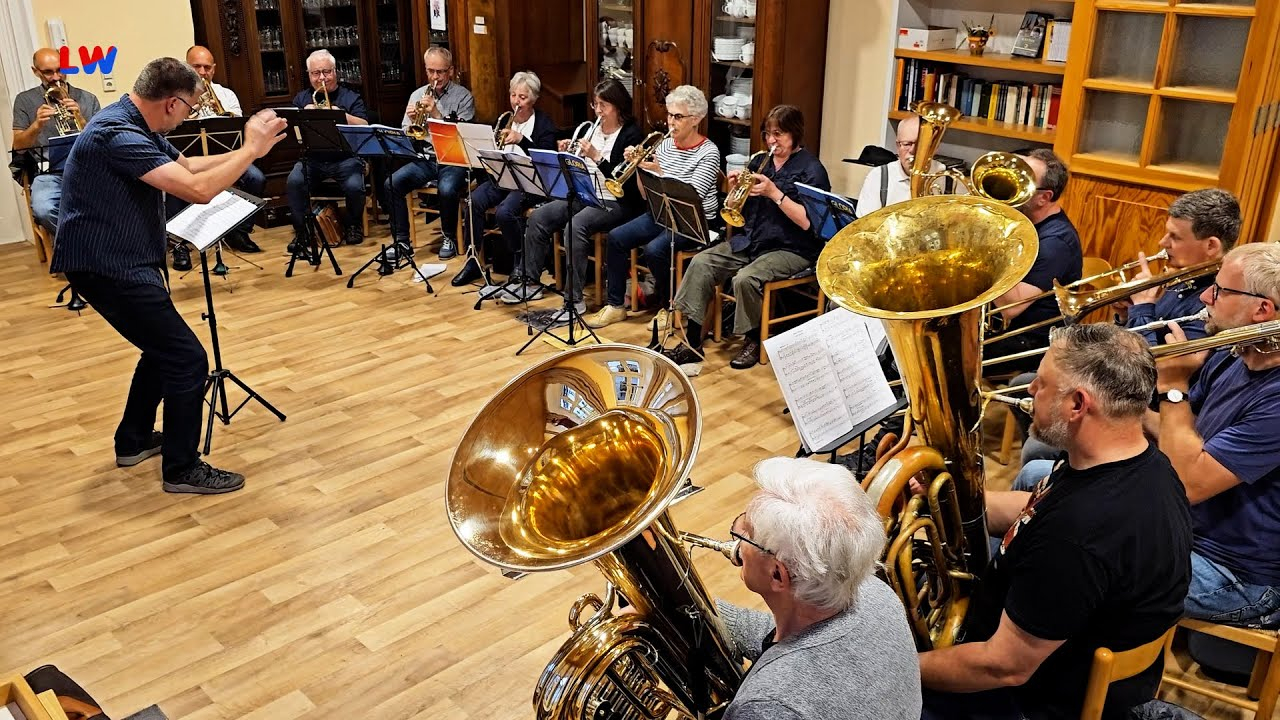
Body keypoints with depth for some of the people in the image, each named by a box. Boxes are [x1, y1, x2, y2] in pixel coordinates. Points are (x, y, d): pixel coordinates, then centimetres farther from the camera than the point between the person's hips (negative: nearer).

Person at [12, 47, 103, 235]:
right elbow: (18, 146, 5)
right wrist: (37, 125, -13)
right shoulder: (24, 100, 11)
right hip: (48, 173, 0)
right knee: (43, 211, -34)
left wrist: (79, 118, -10)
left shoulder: (87, 99, 12)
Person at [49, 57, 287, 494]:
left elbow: (189, 166, 20)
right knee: (187, 359, -8)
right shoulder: (117, 135, -24)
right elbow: (198, 189, -29)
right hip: (107, 266, -11)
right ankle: (183, 470, 3)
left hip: (120, 260, 11)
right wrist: (251, 150, -18)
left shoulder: (136, 126, 8)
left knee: (164, 347, 24)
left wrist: (248, 149, 10)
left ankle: (133, 441, 37)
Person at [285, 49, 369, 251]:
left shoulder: (351, 97, 10)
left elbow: (364, 128, -5)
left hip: (345, 158, -2)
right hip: (311, 159, 2)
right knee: (294, 182, -28)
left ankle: (354, 226, 1)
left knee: (354, 186, -30)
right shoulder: (301, 99, 17)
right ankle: (301, 231, -9)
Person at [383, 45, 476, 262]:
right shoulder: (417, 95, 12)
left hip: (452, 160, -4)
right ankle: (402, 241, -9)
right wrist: (411, 120, -11)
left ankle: (449, 238, -7)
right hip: (424, 159, 4)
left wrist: (437, 114, -19)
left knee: (446, 190, -34)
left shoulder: (463, 96, 0)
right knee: (392, 184, -20)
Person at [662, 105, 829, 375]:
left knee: (746, 278, -32)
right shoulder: (762, 162, 13)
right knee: (701, 263, -14)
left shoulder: (811, 170, -7)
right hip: (750, 240, 7)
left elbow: (808, 222, -18)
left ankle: (753, 341, -6)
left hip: (790, 249, -7)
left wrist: (774, 193, -23)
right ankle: (692, 343, -12)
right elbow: (741, 209, 16)